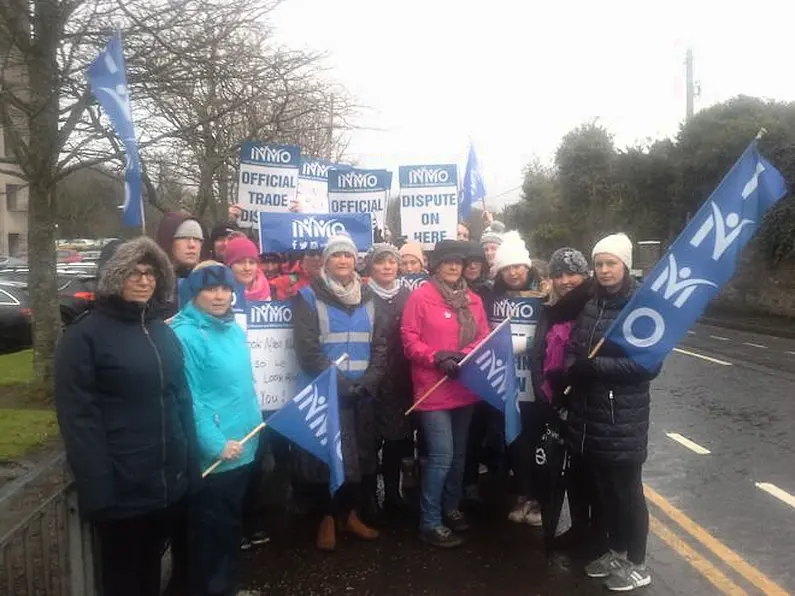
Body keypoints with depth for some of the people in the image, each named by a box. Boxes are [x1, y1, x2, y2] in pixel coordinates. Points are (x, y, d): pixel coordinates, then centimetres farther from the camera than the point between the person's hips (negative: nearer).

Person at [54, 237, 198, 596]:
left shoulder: (165, 333, 10)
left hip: (173, 485, 6)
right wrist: (97, 492, -18)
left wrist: (192, 467, 10)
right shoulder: (85, 336, -9)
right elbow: (78, 419, -14)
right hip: (123, 492, -5)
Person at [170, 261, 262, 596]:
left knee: (232, 527, 22)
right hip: (210, 456, -7)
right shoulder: (184, 335, -16)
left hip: (242, 450, 8)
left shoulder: (234, 329, 8)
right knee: (210, 532, 9)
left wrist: (254, 431, 15)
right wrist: (216, 444, -22)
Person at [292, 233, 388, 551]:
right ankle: (328, 516, 20)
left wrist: (368, 382, -9)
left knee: (362, 454, 9)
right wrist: (341, 384, -17)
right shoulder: (309, 296, -3)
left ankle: (352, 513, 27)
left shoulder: (368, 297, 10)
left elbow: (380, 345, 5)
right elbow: (307, 349, -11)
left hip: (362, 393, 4)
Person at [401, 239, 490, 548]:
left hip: (464, 388, 6)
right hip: (433, 390, -6)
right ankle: (430, 522, 7)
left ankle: (450, 508, 35)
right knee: (442, 455, -8)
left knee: (458, 453, 17)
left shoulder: (472, 299, 9)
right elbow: (409, 340, -9)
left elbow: (484, 337, 8)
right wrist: (437, 358, -21)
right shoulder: (420, 296, -7)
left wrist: (466, 356, -11)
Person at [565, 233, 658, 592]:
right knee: (604, 487, 17)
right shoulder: (589, 305, 8)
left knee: (627, 489, 7)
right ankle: (616, 552, 36)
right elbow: (572, 350, 7)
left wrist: (598, 366, -22)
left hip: (624, 417, -5)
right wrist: (576, 368, -14)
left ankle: (637, 566, 26)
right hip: (589, 413, 5)